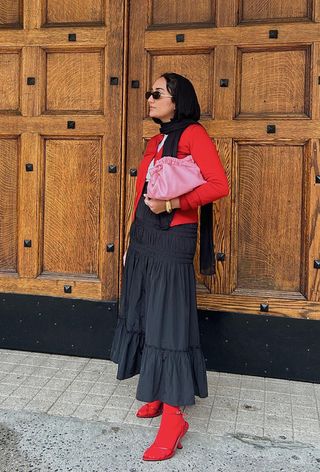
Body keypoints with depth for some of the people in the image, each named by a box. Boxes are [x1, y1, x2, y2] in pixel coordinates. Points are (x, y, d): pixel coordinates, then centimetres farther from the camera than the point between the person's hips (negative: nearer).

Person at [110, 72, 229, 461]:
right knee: (145, 315, 12)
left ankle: (173, 418, 5)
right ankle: (159, 395, 28)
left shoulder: (193, 134, -7)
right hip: (142, 238, 8)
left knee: (167, 323, -5)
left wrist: (170, 203, -20)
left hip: (172, 239, -8)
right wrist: (132, 242, 18)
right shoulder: (156, 141, 17)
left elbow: (219, 185, -17)